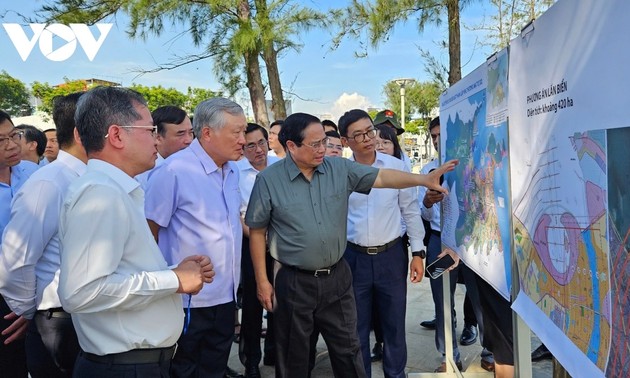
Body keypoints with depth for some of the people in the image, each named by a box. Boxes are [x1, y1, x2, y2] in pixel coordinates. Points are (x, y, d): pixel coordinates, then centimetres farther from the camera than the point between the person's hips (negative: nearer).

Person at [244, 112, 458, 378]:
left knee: (347, 349, 15)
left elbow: (382, 178, -1)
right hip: (293, 282, -3)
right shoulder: (269, 180, -9)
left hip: (337, 277, 3)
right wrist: (262, 281, -6)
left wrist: (425, 179, -13)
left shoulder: (340, 169, -1)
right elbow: (257, 231, -5)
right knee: (293, 357, 13)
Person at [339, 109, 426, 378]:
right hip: (354, 257, 0)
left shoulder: (396, 166, -3)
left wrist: (417, 252, 1)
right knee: (357, 326, 11)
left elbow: (410, 210, 3)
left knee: (394, 324, 11)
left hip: (391, 255, 0)